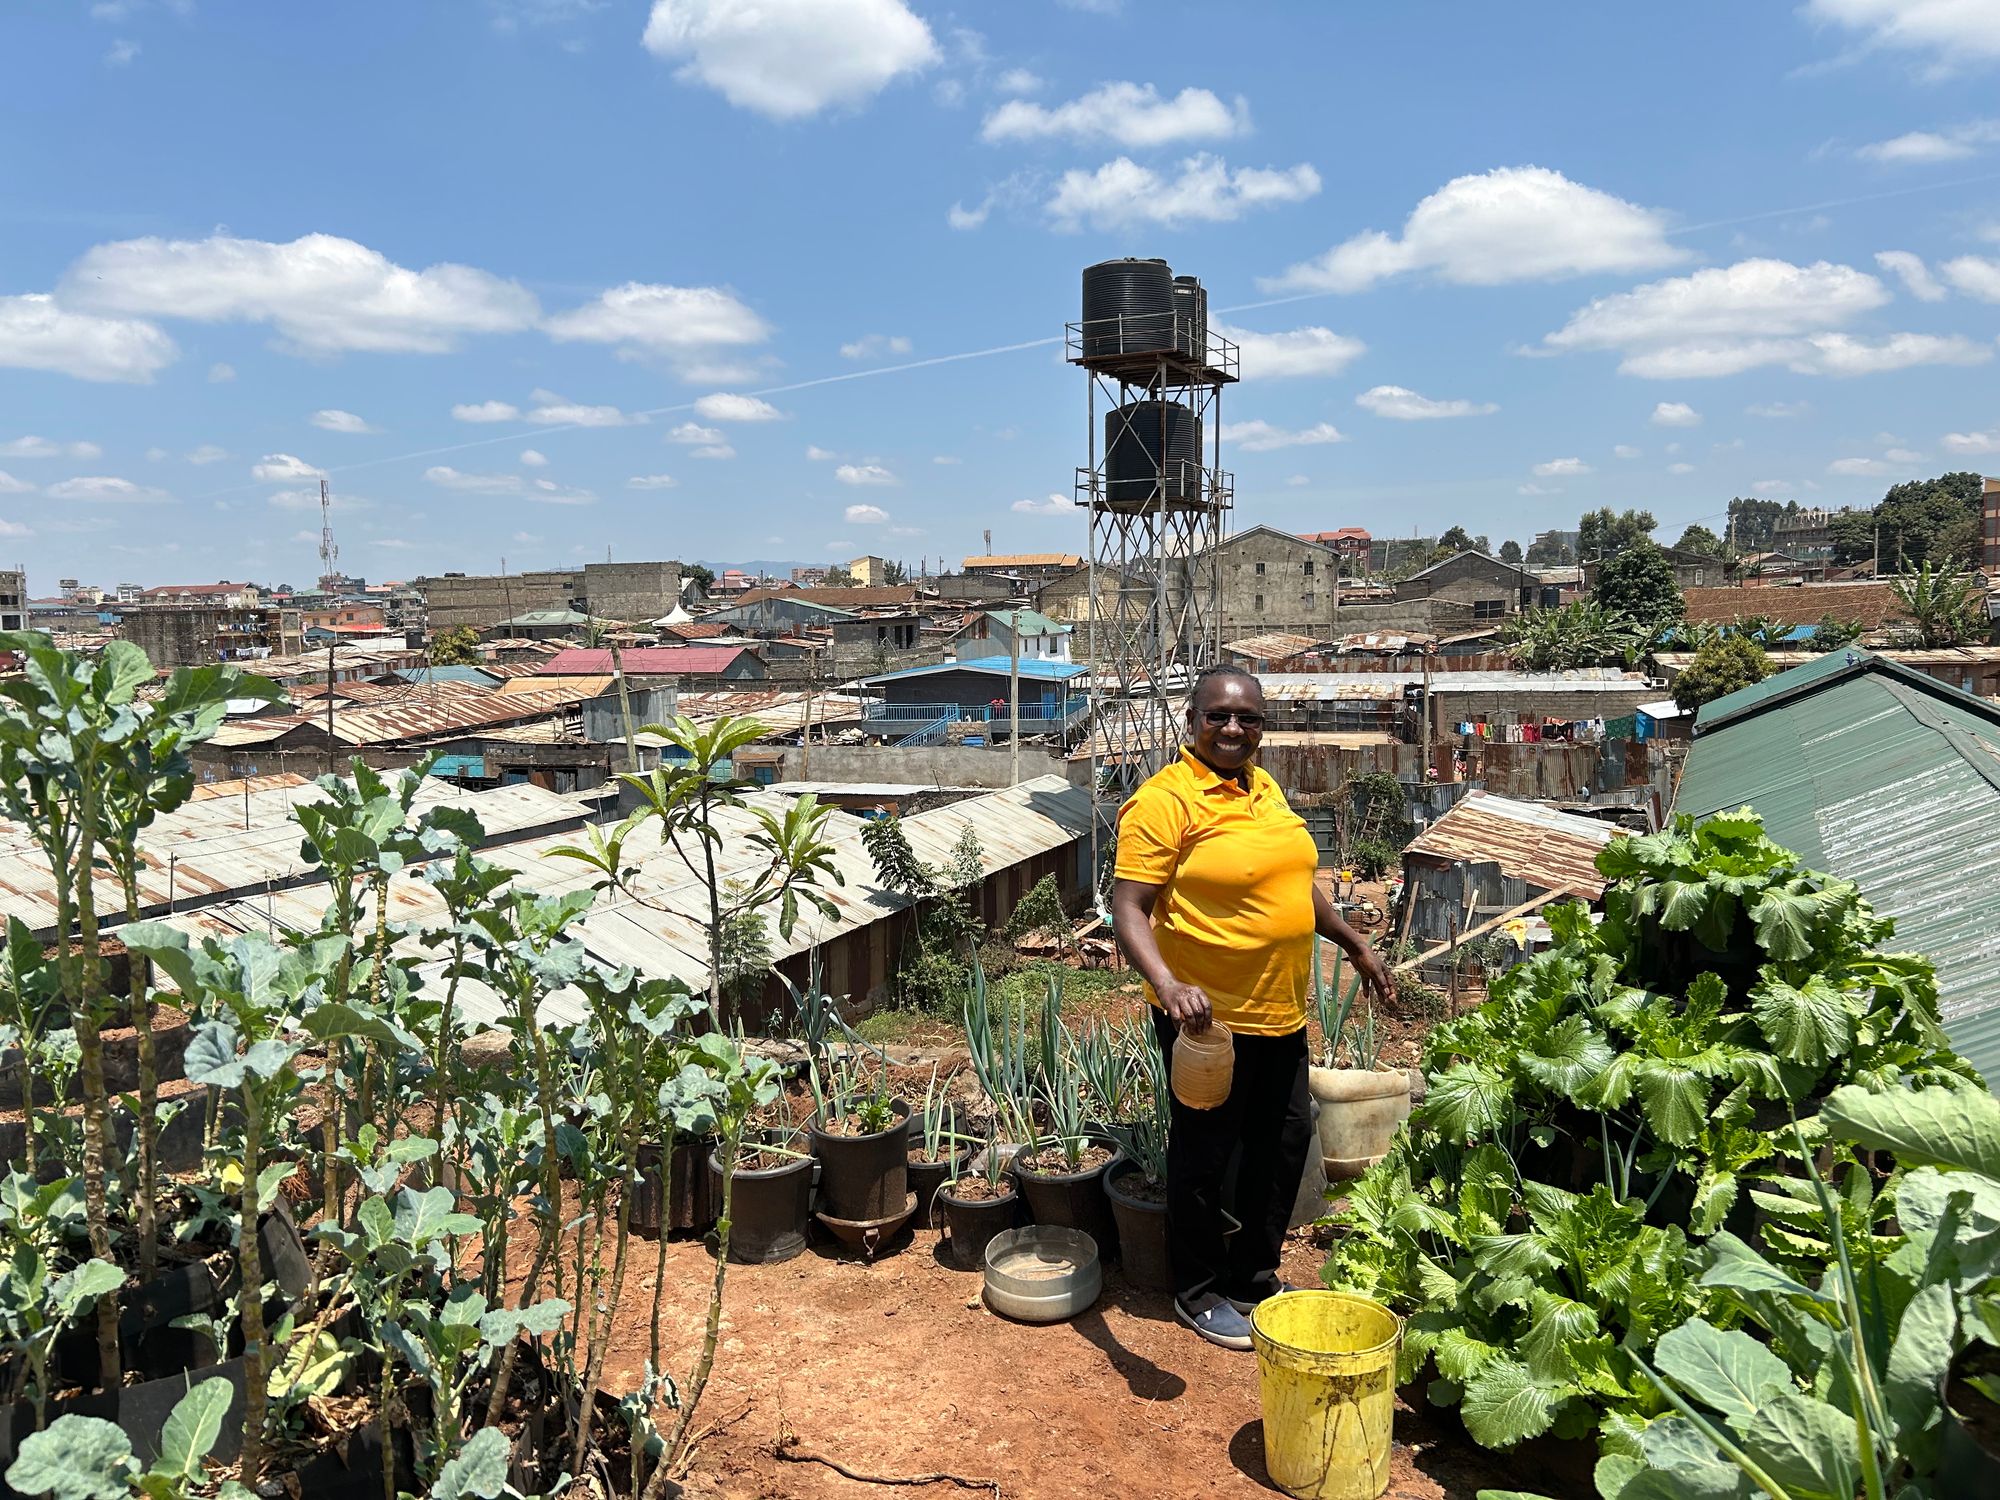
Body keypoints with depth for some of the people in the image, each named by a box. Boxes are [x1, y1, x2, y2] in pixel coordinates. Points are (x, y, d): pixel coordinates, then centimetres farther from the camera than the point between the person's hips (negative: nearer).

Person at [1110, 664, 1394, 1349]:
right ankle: (1199, 1290, 28)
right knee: (1205, 1153, 8)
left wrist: (1355, 944, 22)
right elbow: (1129, 909, -23)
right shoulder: (1164, 801, -17)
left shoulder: (1262, 787, 9)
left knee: (1286, 1140, 18)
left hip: (1280, 1011, 8)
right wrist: (1168, 986, -37)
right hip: (1208, 1017, -8)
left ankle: (1254, 1276, 36)